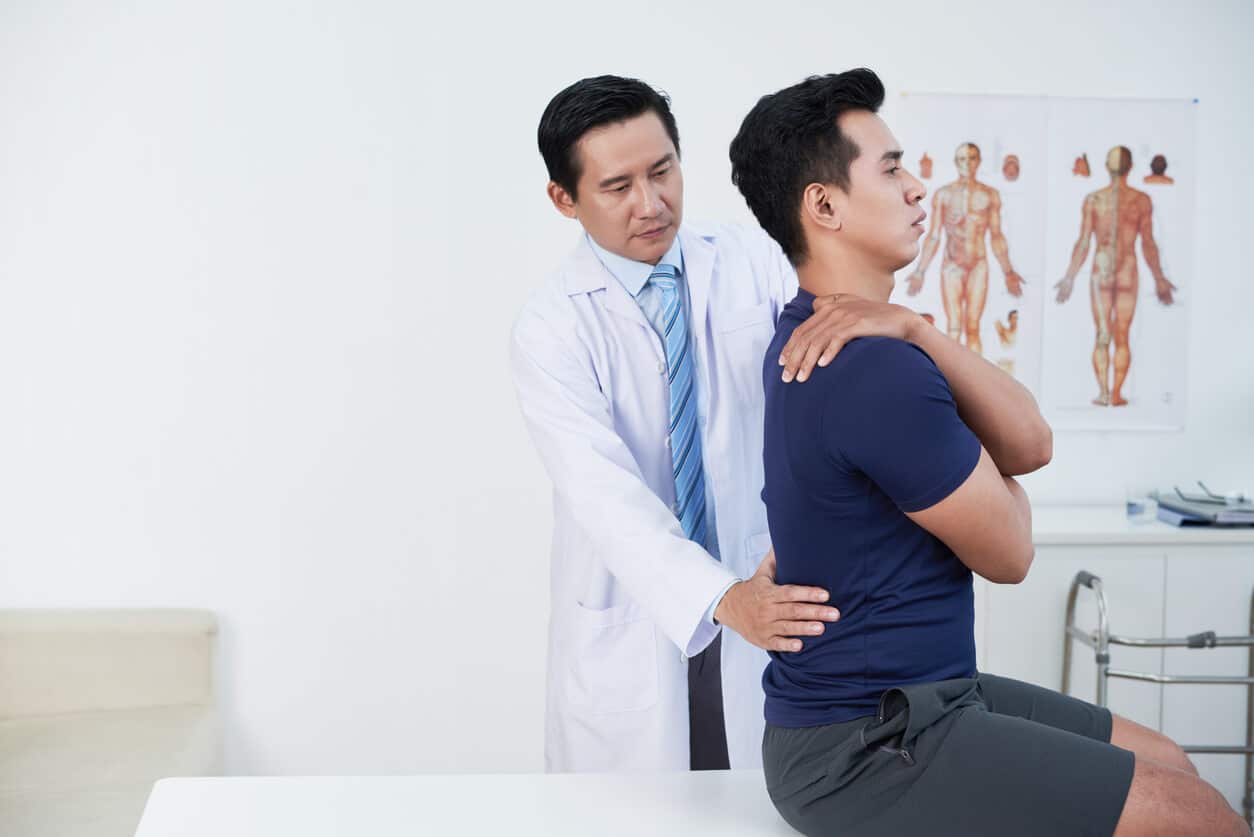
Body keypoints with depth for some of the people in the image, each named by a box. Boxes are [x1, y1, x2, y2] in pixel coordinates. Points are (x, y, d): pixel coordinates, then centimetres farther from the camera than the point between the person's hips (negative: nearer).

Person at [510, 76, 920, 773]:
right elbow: (606, 494, -24)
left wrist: (893, 317, -35)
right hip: (629, 632, -2)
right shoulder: (552, 329, -10)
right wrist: (722, 599, -39)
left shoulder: (752, 263, -1)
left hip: (772, 602, 2)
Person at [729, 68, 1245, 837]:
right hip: (865, 750, -10)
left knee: (1164, 764, 18)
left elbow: (1030, 447, 0)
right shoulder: (880, 373, -25)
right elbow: (1009, 553, -11)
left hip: (913, 695, 10)